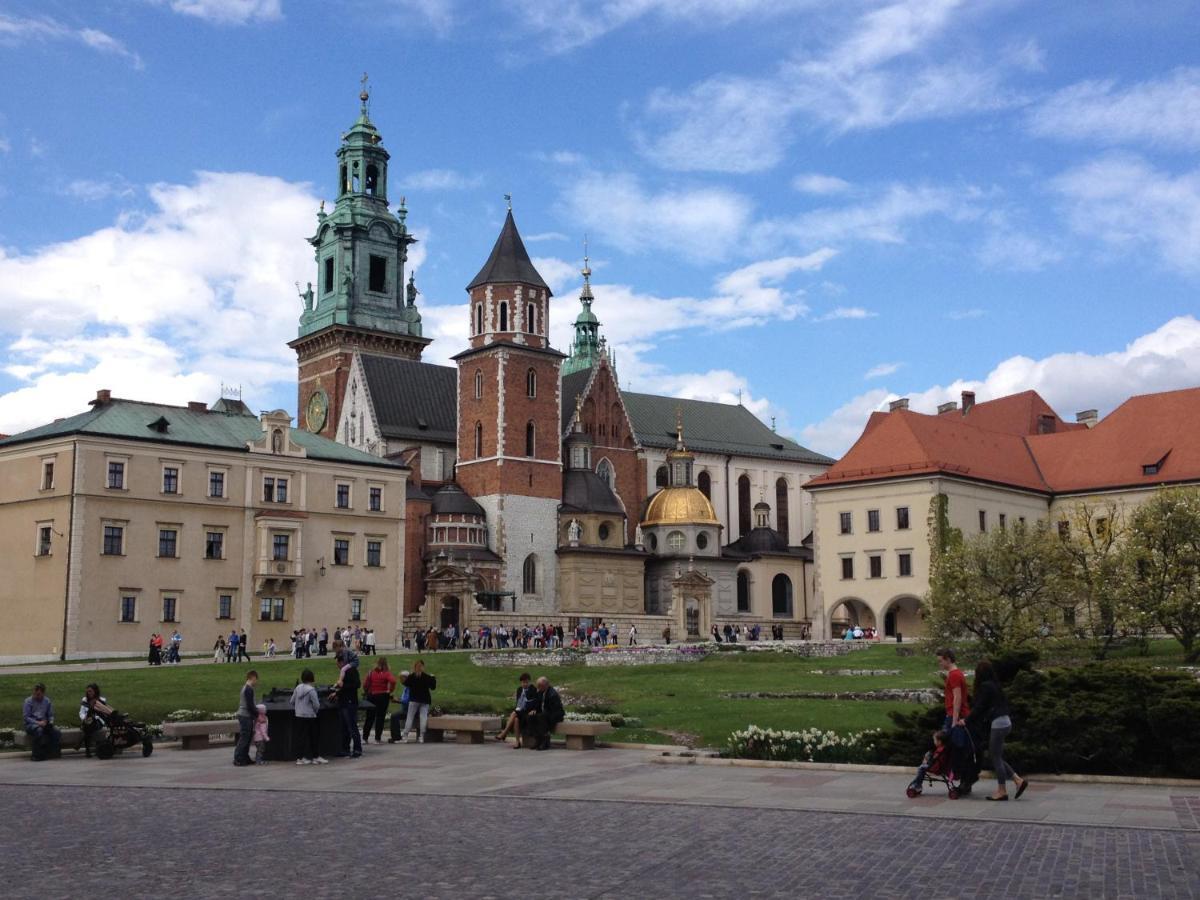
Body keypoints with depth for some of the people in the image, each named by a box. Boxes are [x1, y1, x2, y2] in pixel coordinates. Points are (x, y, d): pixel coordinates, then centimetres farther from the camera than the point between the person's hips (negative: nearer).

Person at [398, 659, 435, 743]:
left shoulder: (411, 676, -6)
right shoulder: (427, 676, -5)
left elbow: (405, 683, 7)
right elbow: (433, 687, 1)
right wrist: (433, 679, 14)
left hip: (414, 700, 0)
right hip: (425, 700, 1)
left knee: (409, 717, 4)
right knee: (423, 718, 2)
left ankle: (405, 736, 0)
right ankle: (421, 737, -3)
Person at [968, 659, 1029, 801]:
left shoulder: (985, 686, -14)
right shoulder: (994, 684, 14)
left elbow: (979, 707, -14)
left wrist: (966, 721, -2)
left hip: (998, 724, -9)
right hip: (1004, 722, 9)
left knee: (995, 757, 0)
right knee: (996, 756, 15)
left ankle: (1002, 791, 7)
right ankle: (1018, 780, 13)